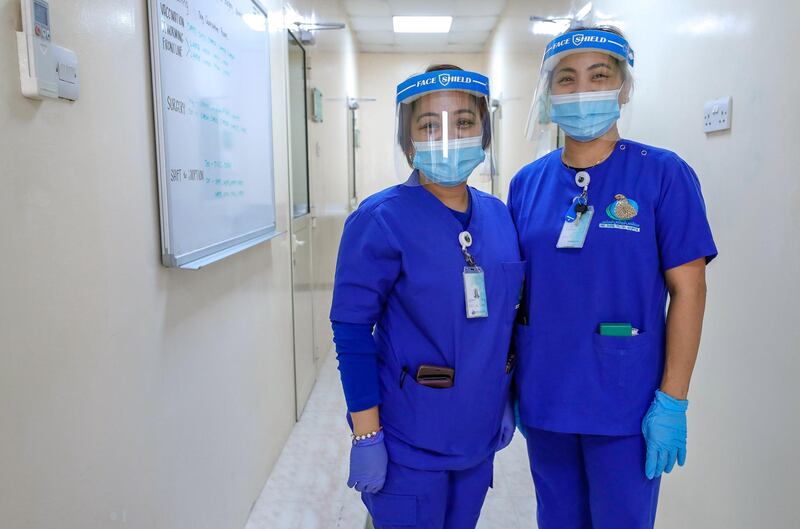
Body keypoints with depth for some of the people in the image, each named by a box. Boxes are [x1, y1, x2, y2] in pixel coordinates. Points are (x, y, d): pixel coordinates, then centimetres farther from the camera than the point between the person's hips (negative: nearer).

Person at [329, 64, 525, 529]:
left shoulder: (500, 217, 1)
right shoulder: (380, 221, -16)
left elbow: (504, 319, 10)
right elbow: (352, 333, -15)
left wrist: (506, 400, 11)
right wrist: (367, 436, -15)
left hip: (478, 432, 6)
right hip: (409, 439, -5)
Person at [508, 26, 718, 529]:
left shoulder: (662, 174, -8)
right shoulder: (527, 182, 2)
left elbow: (687, 289, -9)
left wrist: (672, 402, -11)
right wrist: (510, 382, 6)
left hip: (626, 404, -3)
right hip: (543, 399, 4)